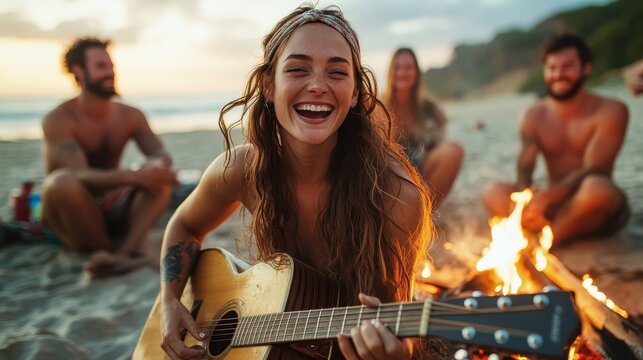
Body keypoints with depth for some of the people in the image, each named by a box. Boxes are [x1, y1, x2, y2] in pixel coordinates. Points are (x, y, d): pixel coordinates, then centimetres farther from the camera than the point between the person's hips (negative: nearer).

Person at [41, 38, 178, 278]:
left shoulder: (130, 116, 1)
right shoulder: (58, 121, -14)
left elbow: (161, 156, -12)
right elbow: (81, 176, -29)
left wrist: (157, 167, -38)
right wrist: (135, 176, -44)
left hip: (112, 211, 5)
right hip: (73, 220, -4)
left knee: (160, 177, -19)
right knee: (62, 181, -35)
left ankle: (125, 252, -38)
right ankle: (108, 249, -19)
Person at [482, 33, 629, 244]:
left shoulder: (610, 111, -8)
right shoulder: (534, 115, 3)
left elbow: (593, 171, -19)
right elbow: (524, 168, -10)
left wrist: (546, 196, -35)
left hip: (597, 210, -2)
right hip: (552, 204, 3)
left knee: (596, 188, -38)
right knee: (493, 194, -20)